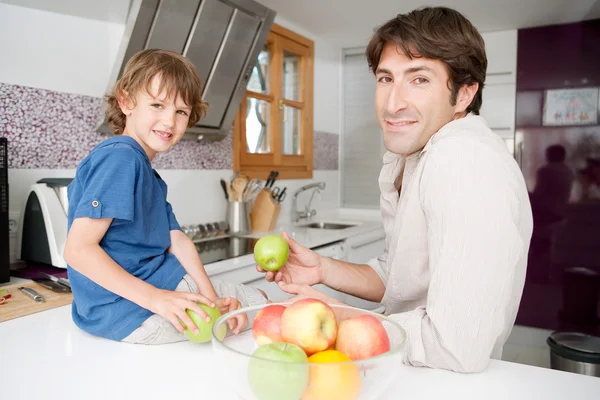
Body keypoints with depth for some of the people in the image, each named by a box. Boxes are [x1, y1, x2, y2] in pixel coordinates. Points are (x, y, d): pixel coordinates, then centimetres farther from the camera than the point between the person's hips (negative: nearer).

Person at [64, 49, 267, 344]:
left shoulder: (149, 175, 14)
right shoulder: (120, 158, -18)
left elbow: (177, 240, 3)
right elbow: (77, 249, -24)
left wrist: (211, 298, -8)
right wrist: (154, 298, -28)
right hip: (128, 309, -10)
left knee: (258, 298, 20)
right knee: (258, 306, -2)